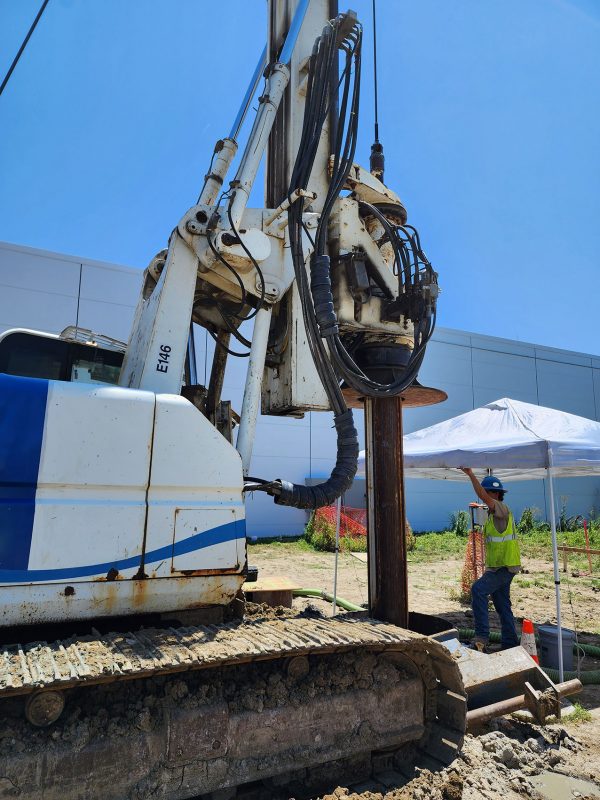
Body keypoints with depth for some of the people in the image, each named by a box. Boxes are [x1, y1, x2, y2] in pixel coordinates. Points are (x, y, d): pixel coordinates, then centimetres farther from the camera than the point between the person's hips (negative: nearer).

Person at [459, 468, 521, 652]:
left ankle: (482, 636, -24)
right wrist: (488, 567, 23)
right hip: (497, 567, 10)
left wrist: (470, 474, -35)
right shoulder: (492, 514, 16)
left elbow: (483, 496, -33)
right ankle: (510, 644, 25)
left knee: (478, 589, -25)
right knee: (502, 606, 15)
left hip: (505, 566, -10)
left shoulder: (502, 509, -13)